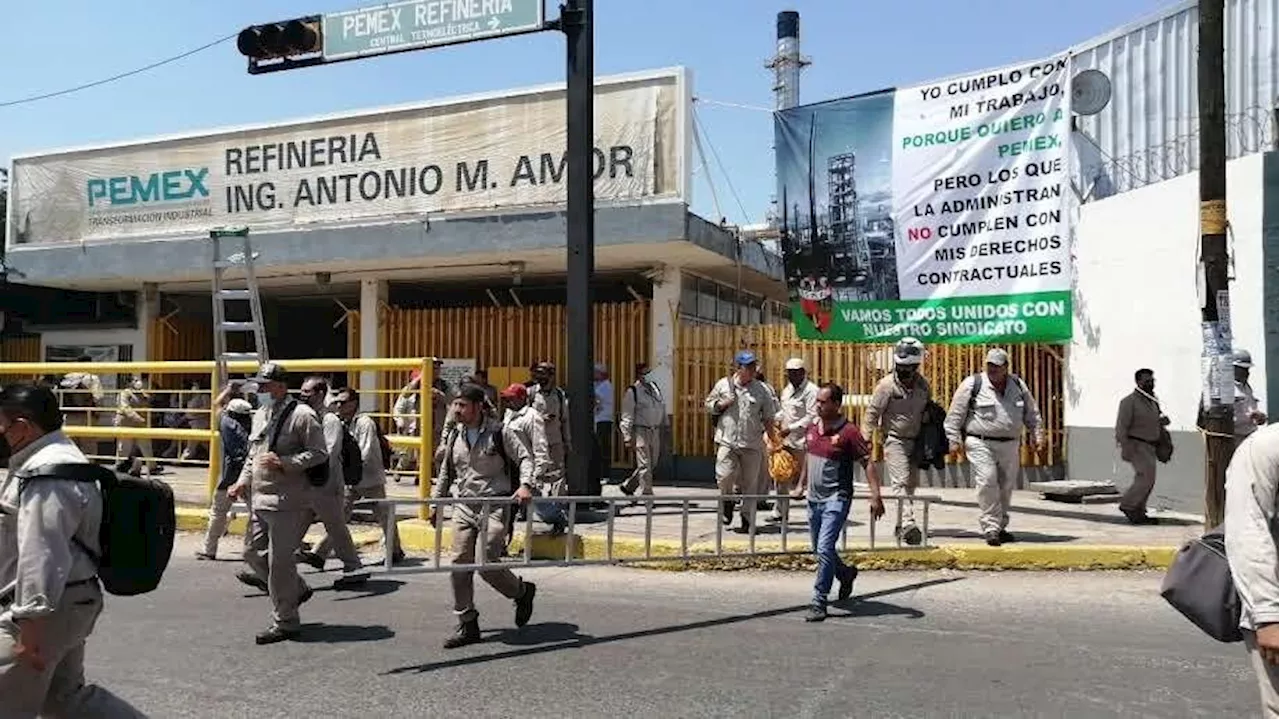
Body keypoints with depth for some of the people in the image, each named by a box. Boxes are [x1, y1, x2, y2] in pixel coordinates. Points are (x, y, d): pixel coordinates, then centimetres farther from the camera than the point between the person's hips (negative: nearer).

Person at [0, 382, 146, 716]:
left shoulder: (45, 476, -22)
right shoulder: (67, 459, 12)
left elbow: (42, 556, -26)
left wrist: (30, 623, -24)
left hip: (47, 608, -11)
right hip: (69, 602, 11)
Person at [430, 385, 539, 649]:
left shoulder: (499, 433, -5)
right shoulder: (456, 438, 12)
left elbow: (524, 458, -6)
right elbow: (446, 473, 21)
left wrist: (525, 484, -23)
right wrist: (436, 503, 18)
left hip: (494, 506, -6)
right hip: (464, 508, 6)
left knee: (486, 563, -12)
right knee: (459, 565, 0)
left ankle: (523, 591, 18)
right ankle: (468, 625, 10)